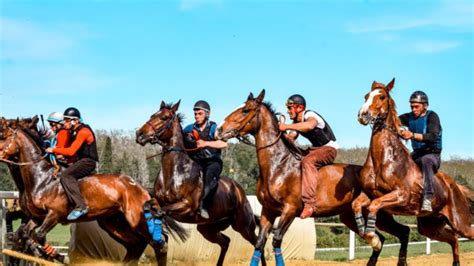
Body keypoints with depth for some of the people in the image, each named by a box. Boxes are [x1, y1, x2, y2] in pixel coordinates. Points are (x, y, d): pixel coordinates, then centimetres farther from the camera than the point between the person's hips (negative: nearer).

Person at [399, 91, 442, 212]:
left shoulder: (431, 116, -10)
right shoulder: (409, 117, 9)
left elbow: (433, 137, -27)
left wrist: (413, 135, -41)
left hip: (432, 155, -7)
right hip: (416, 154, 7)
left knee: (425, 160, -39)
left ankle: (427, 199, -47)